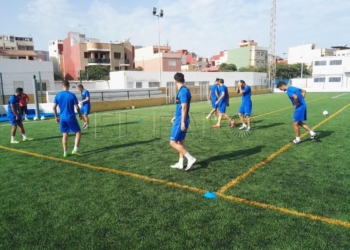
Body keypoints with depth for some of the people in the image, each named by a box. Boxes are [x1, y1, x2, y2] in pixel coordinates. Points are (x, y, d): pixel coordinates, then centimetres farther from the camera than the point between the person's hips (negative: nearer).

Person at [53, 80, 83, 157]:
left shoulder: (57, 95, 2)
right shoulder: (72, 95, -10)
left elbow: (54, 107, 3)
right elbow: (76, 107, -9)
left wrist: (56, 116, 15)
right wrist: (80, 114, 9)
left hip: (62, 118, 5)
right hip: (71, 118, -4)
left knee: (64, 135, 13)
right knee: (78, 132, 8)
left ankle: (65, 152, 16)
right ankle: (75, 149, -2)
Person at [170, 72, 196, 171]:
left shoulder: (183, 91, -17)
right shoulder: (183, 90, 12)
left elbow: (184, 107, -21)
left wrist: (182, 122, -22)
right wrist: (176, 117, 28)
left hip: (181, 121, -10)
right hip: (179, 120, 10)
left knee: (173, 142, -6)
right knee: (180, 141, 15)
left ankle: (190, 158, -4)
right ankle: (180, 163, 23)